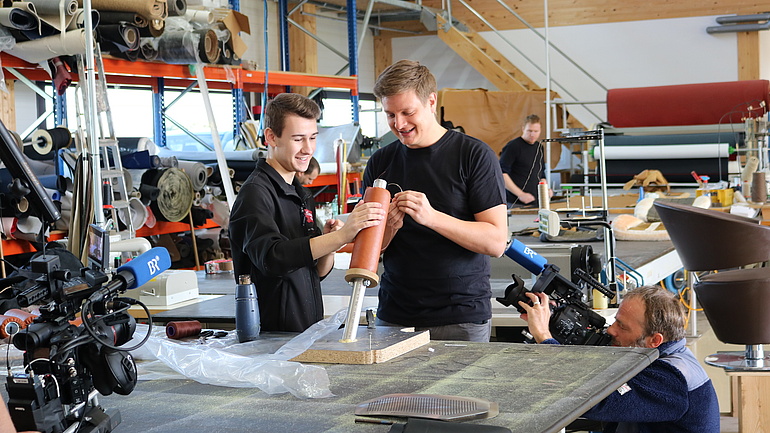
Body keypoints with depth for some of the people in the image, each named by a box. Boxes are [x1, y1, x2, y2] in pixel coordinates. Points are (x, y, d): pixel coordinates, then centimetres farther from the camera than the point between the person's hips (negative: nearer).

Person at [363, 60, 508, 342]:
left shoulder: (474, 155, -5)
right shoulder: (380, 163, 7)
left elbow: (496, 242, -11)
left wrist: (432, 217, -23)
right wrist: (389, 227, -14)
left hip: (461, 318, -3)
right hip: (394, 316, 3)